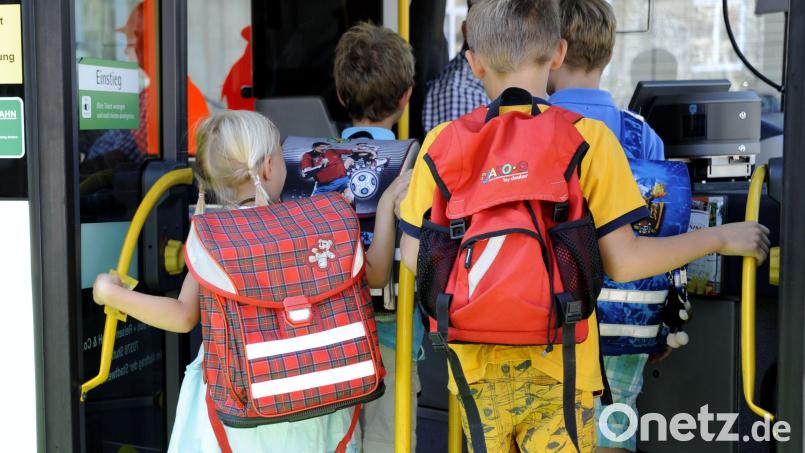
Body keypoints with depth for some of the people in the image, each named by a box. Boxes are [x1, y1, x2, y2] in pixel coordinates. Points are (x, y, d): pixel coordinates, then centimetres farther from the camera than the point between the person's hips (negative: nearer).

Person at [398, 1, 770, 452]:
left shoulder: (442, 142, -2)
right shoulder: (588, 138, -8)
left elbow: (414, 257, 1)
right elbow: (622, 261, -9)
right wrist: (721, 238, 5)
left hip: (477, 368, 3)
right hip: (558, 367, -3)